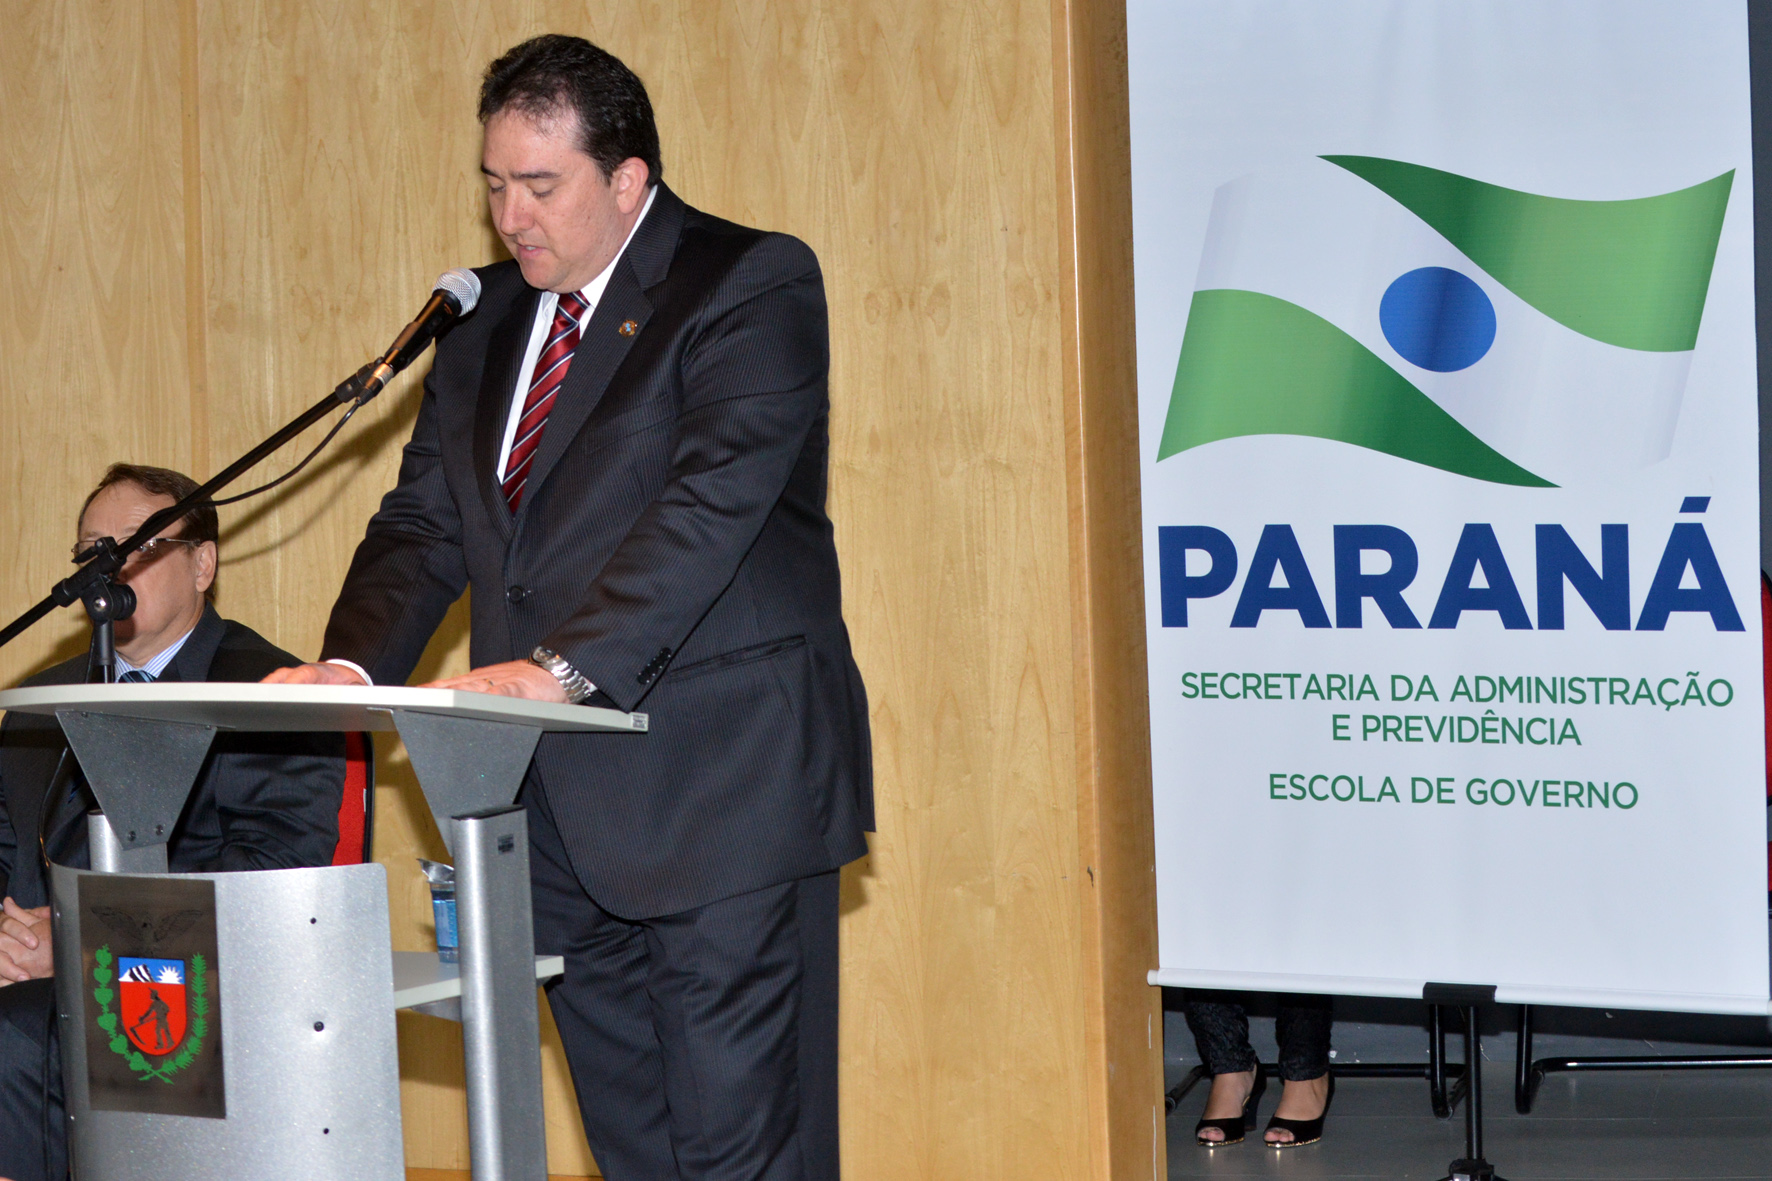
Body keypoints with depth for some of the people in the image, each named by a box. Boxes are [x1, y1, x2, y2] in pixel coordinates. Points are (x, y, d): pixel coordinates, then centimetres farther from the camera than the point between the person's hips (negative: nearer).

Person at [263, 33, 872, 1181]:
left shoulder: (753, 285, -6)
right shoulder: (487, 319, 16)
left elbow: (712, 501, -18)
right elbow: (426, 519, 14)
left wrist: (564, 666, -28)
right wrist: (352, 665, -6)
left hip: (722, 786, -7)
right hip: (560, 799, 7)